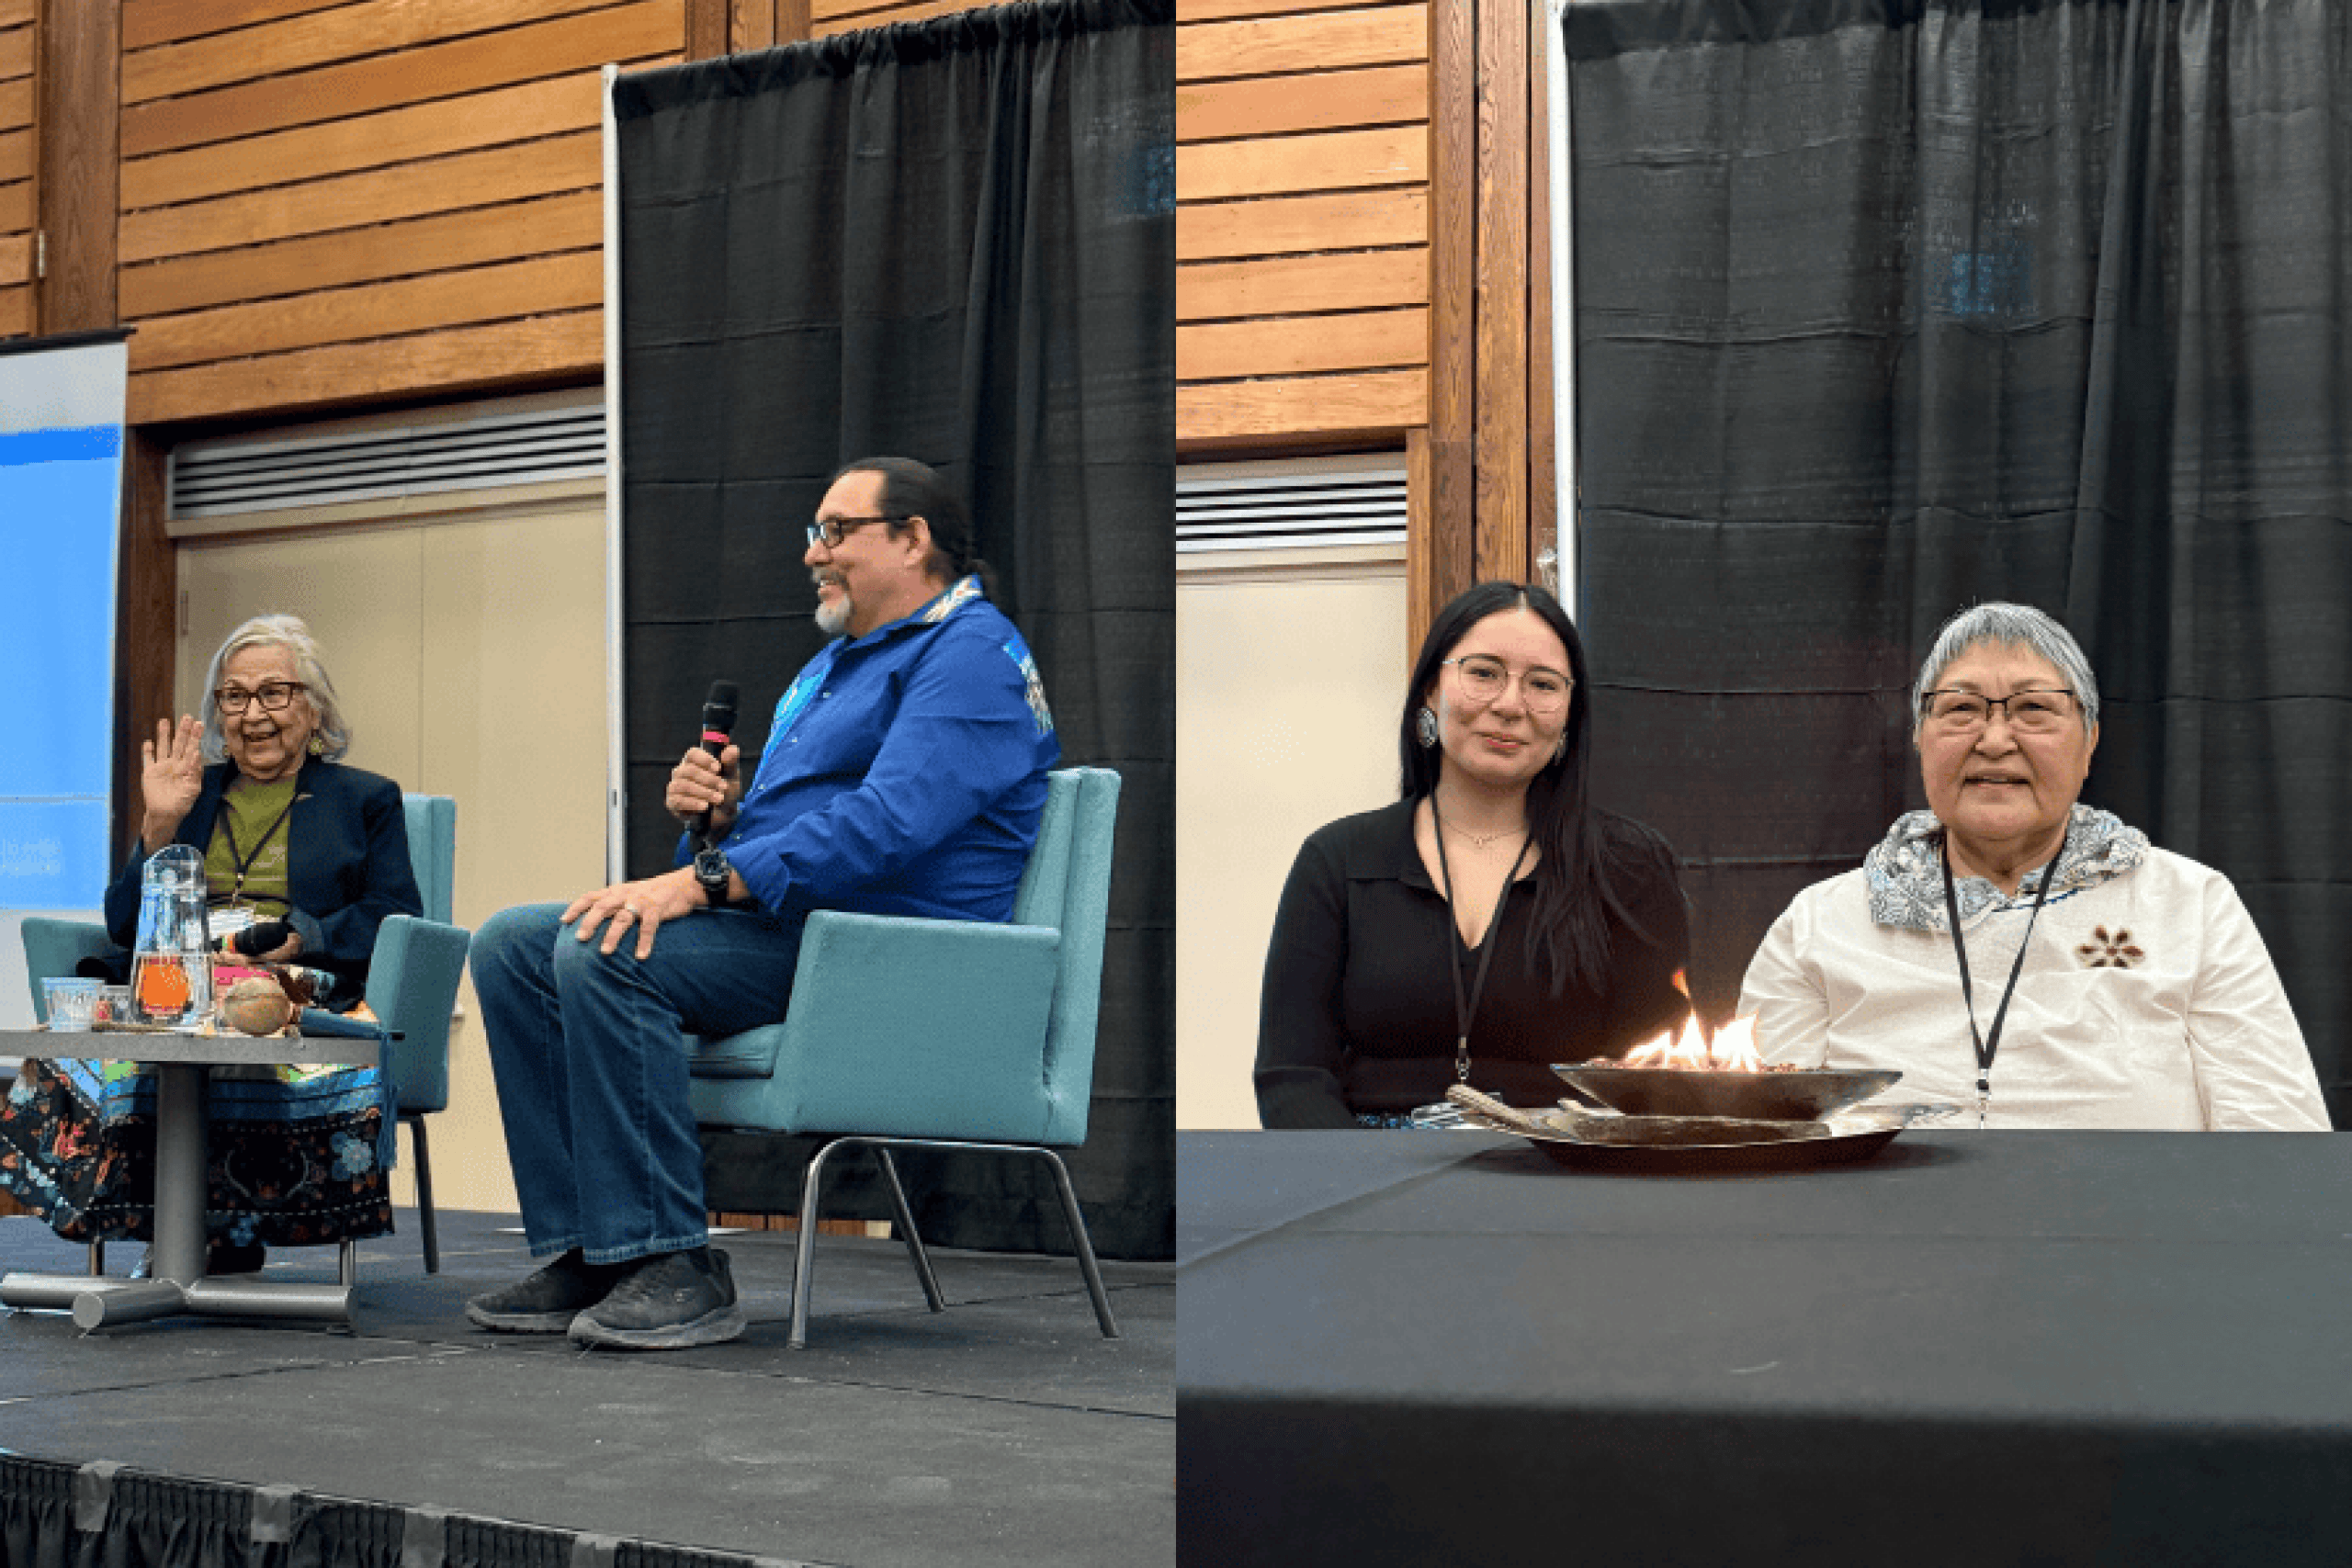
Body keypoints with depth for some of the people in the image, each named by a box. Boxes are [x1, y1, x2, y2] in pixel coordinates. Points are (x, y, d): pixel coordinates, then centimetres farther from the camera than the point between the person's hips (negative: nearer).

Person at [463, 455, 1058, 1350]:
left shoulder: (972, 654, -8)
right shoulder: (834, 661, 26)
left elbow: (889, 824, -23)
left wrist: (702, 880, -26)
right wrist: (716, 812, 5)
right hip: (777, 921, 10)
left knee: (604, 955, -29)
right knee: (512, 943, -4)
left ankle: (673, 1266, -24)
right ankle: (588, 1252, -10)